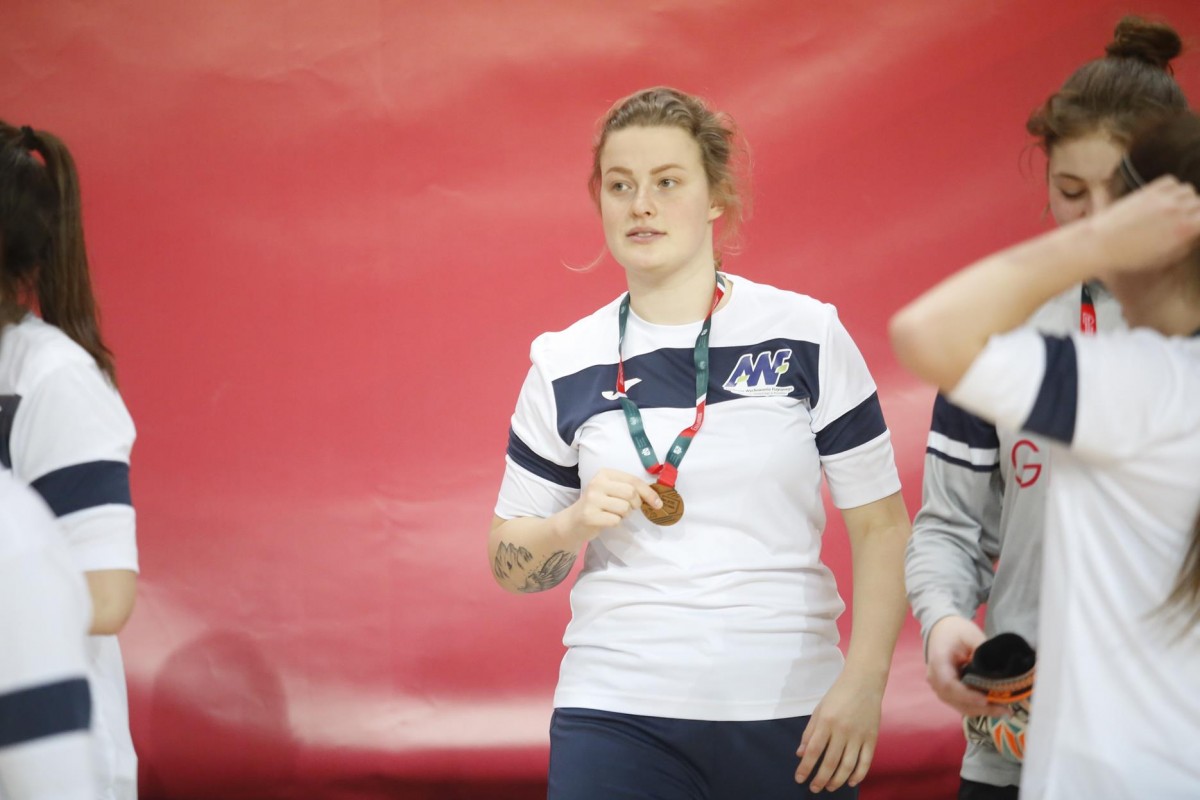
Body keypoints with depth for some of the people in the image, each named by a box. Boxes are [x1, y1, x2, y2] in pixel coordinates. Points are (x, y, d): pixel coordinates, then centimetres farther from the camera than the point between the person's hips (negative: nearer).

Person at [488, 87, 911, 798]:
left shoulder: (807, 335, 1)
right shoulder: (565, 365, 6)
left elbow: (882, 526, 2)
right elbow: (509, 565, 11)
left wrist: (863, 684, -9)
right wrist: (574, 524, -10)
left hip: (792, 713, -1)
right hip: (617, 713, 1)